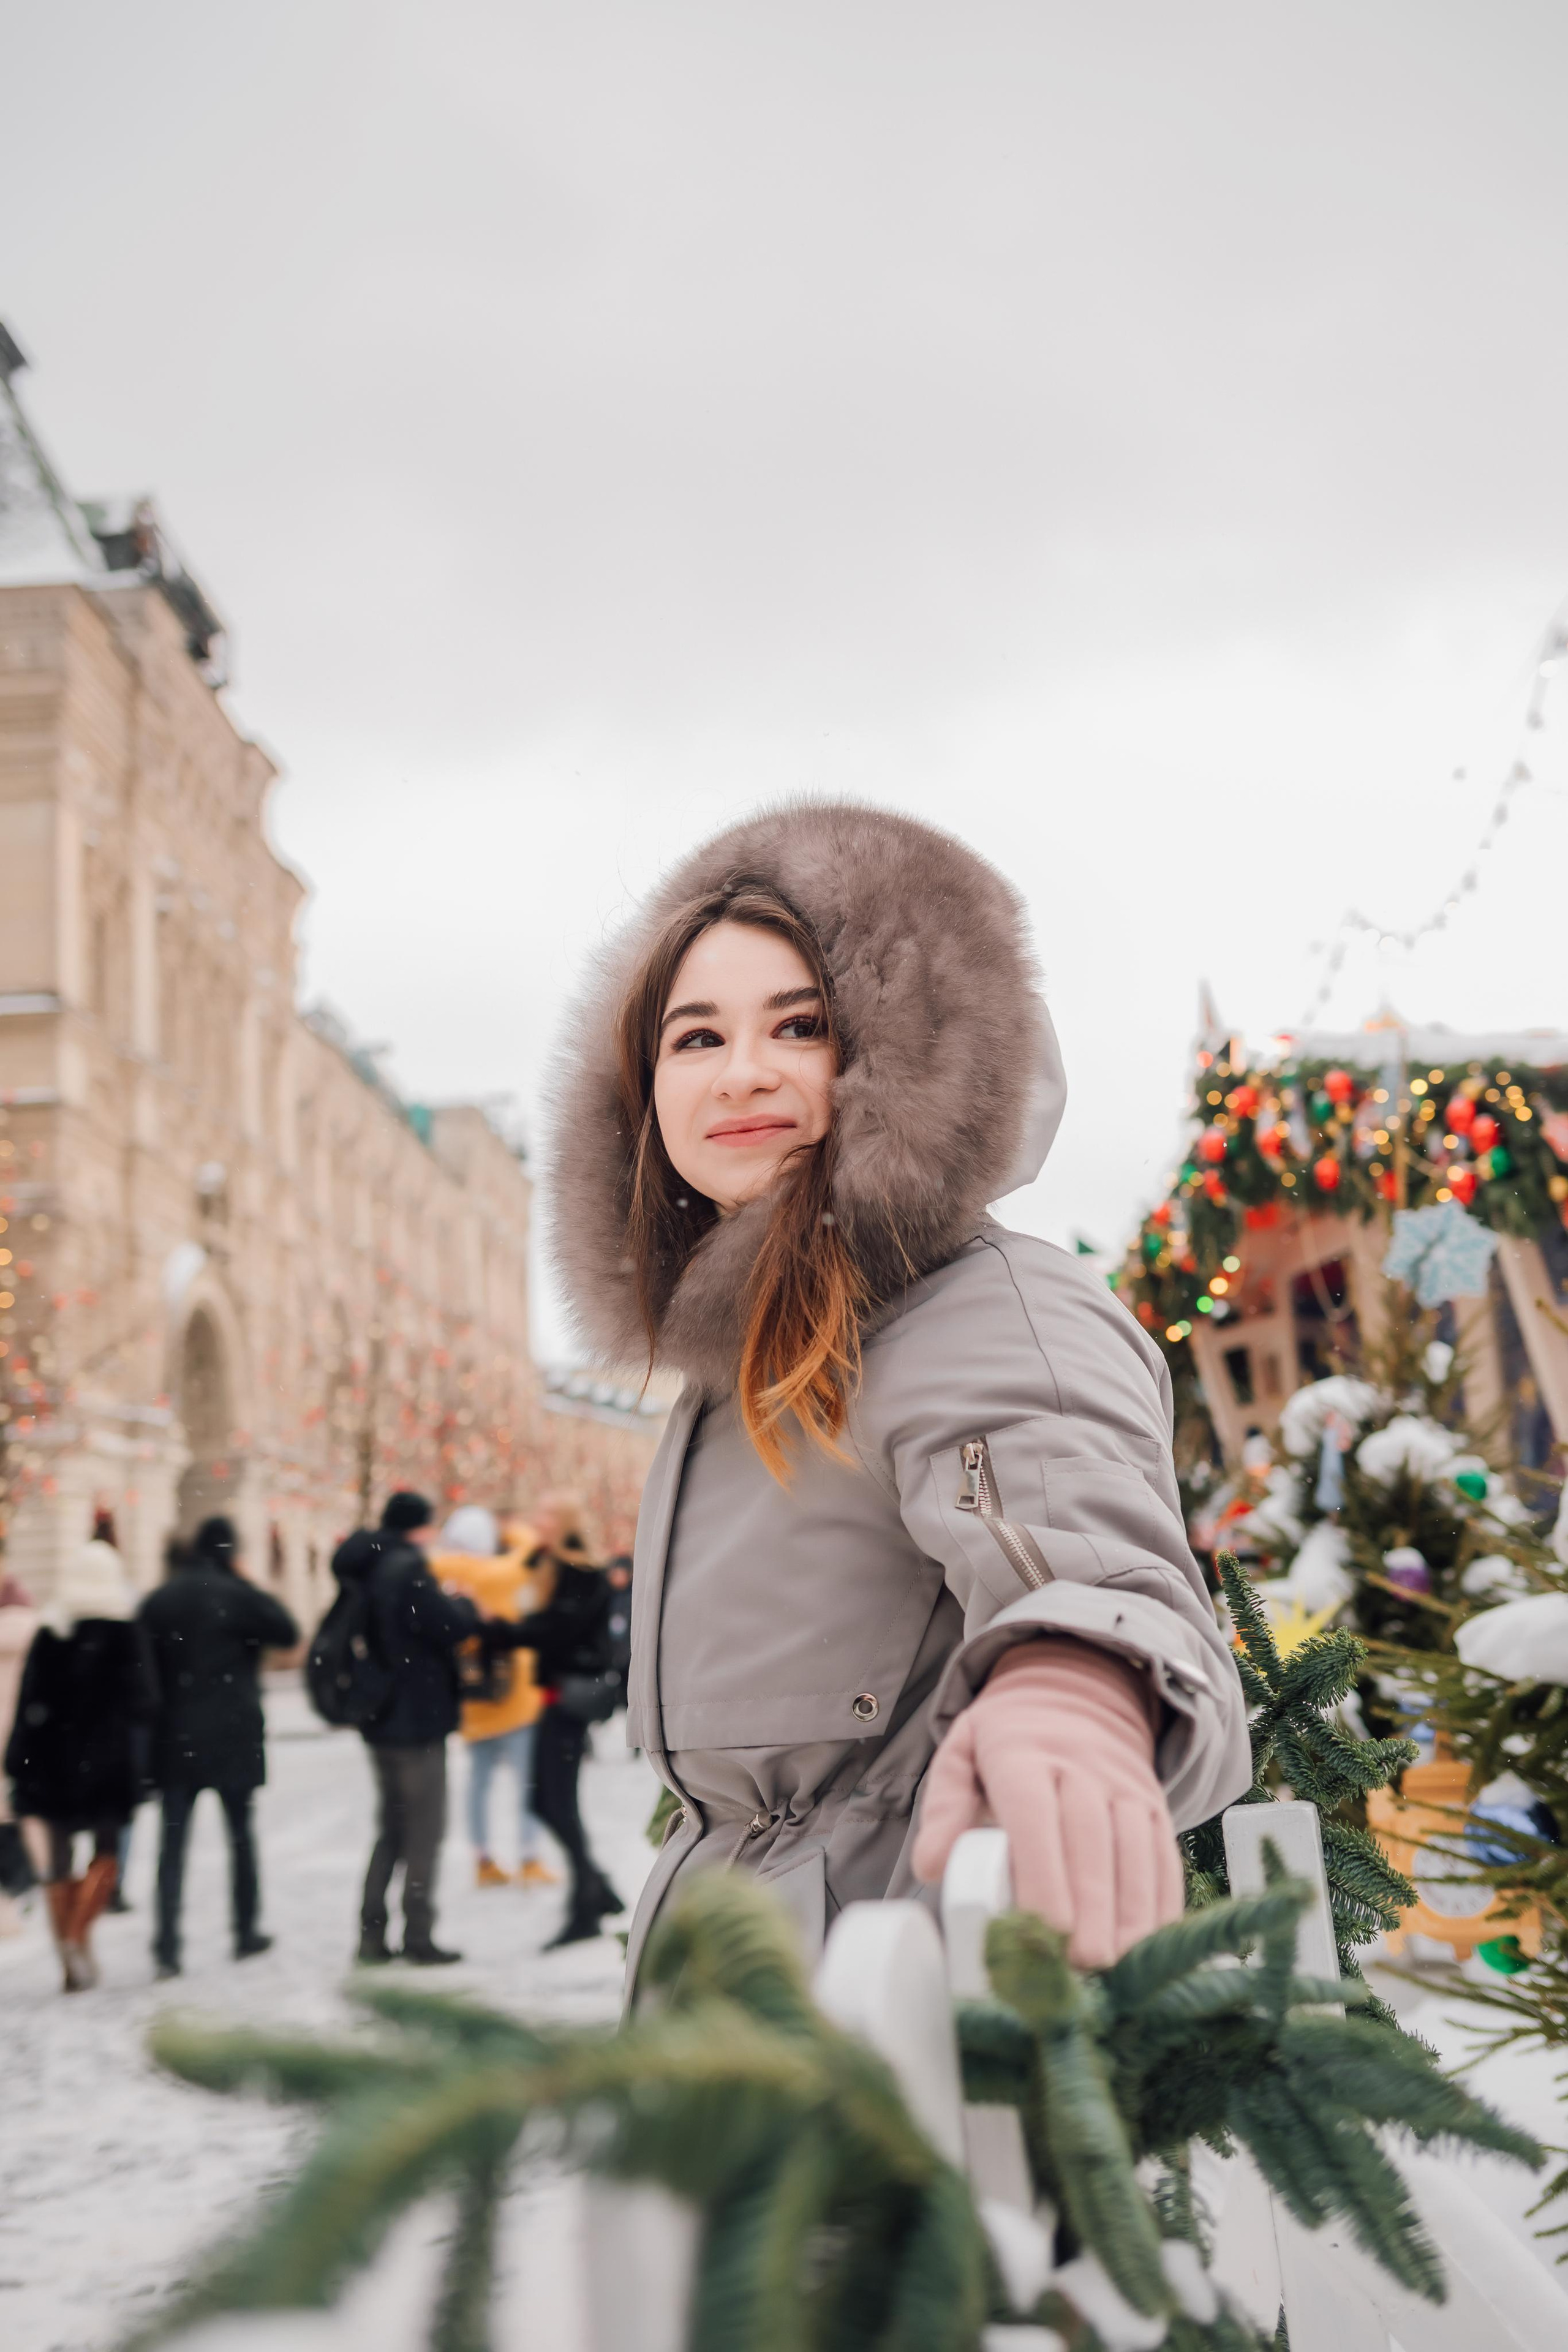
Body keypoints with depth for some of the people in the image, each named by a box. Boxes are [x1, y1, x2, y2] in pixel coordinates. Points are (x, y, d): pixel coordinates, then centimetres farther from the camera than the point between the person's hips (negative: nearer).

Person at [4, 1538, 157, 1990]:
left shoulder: (47, 1635, 4)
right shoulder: (125, 1634, -6)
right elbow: (143, 1700, -8)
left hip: (53, 1761, 3)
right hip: (107, 1761, -3)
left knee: (61, 1856, 9)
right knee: (107, 1851, 9)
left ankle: (71, 1965, 10)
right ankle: (77, 1935, -12)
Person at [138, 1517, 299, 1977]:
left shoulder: (157, 1602, 4)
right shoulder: (237, 1595, -10)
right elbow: (287, 1632, -5)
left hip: (175, 1737, 2)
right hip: (232, 1736, -2)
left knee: (173, 1839, 1)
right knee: (240, 1832, 12)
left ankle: (166, 1943, -10)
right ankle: (246, 1931, 20)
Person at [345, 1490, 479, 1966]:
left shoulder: (366, 1571, 9)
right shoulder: (407, 1571, -19)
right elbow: (453, 1627, -23)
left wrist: (450, 1605, 12)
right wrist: (464, 1603, -2)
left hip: (379, 1718, 8)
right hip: (418, 1720, -8)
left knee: (391, 1828, 17)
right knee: (424, 1831, 1)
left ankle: (372, 1934, 16)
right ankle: (418, 1938, 3)